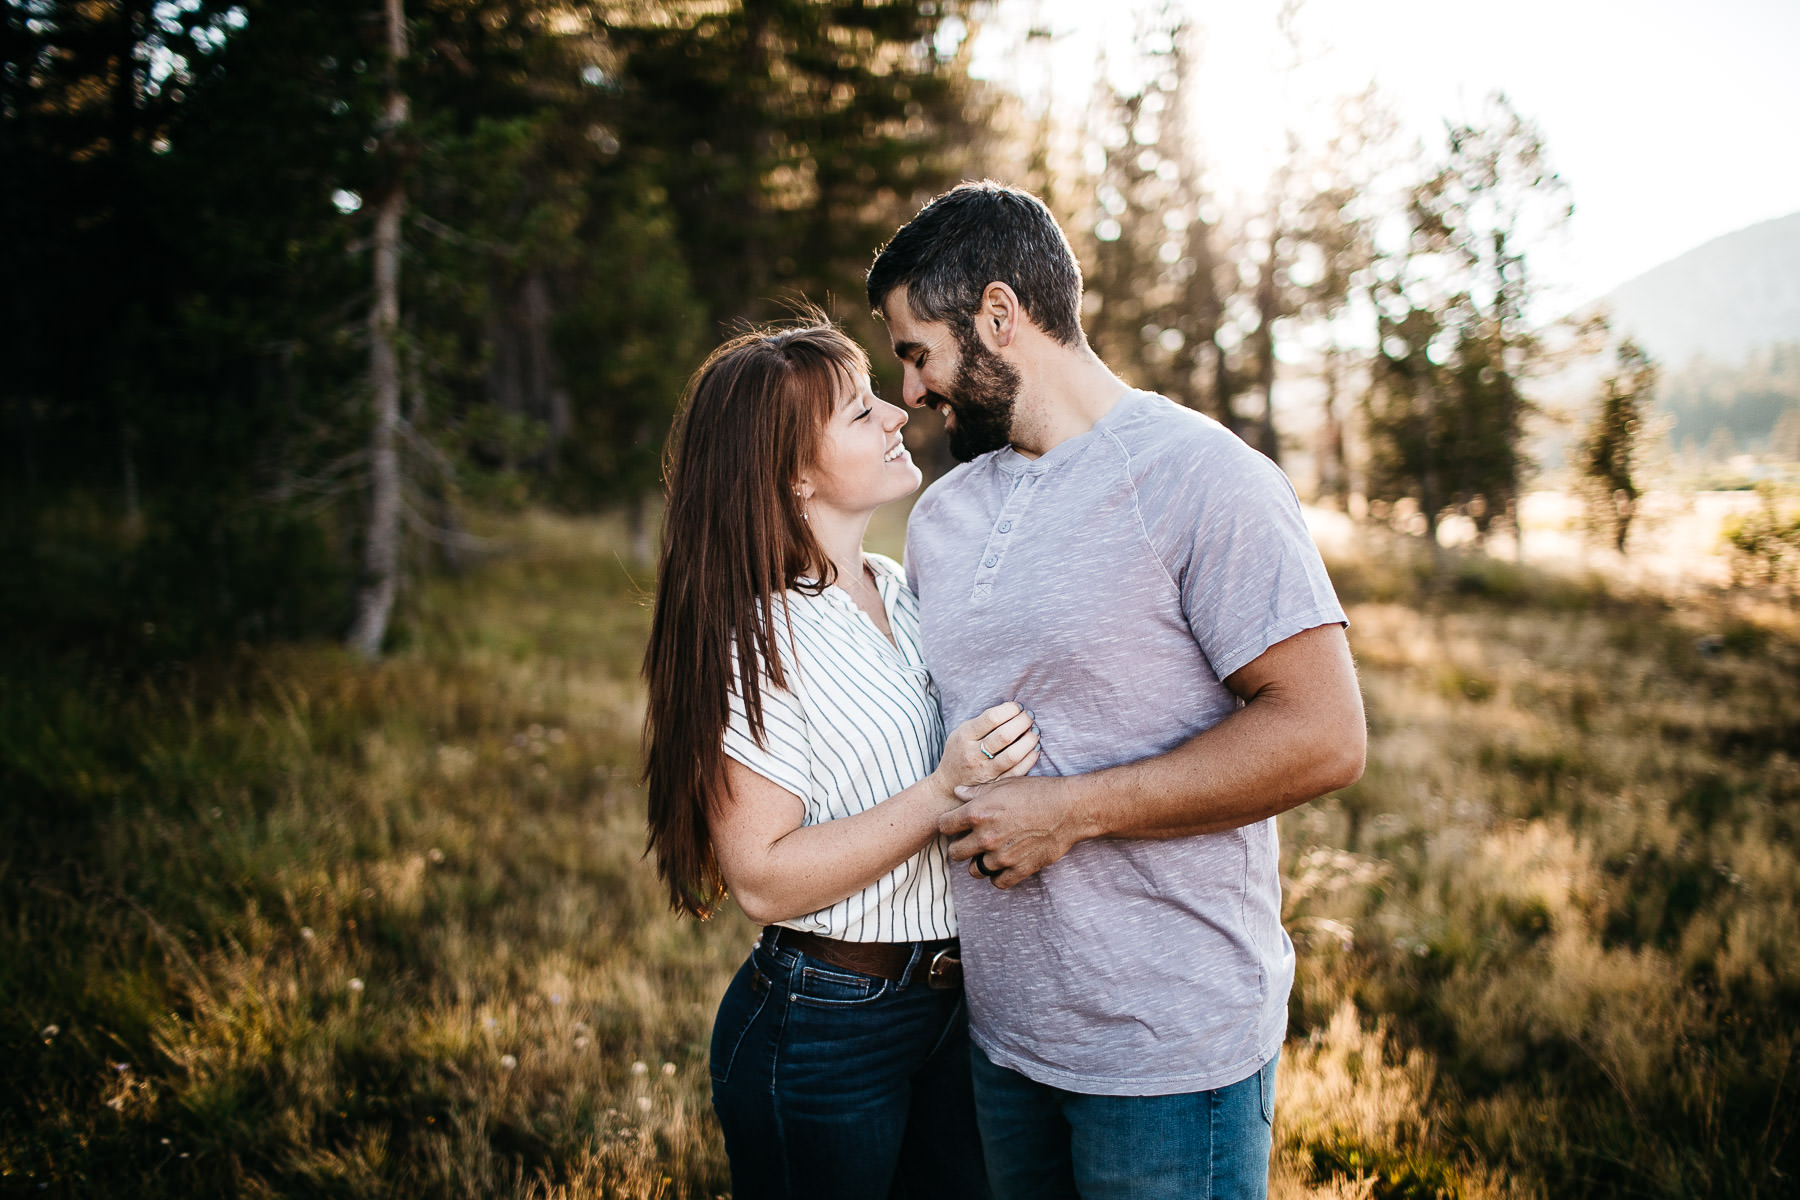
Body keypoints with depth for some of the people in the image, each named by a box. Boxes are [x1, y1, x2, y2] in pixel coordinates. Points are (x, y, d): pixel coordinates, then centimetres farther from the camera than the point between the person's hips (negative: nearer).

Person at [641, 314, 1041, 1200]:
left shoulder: (901, 591, 4)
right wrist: (945, 791, -26)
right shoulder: (757, 637, -18)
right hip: (821, 1030, -7)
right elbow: (762, 879, -22)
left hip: (948, 1004, 7)